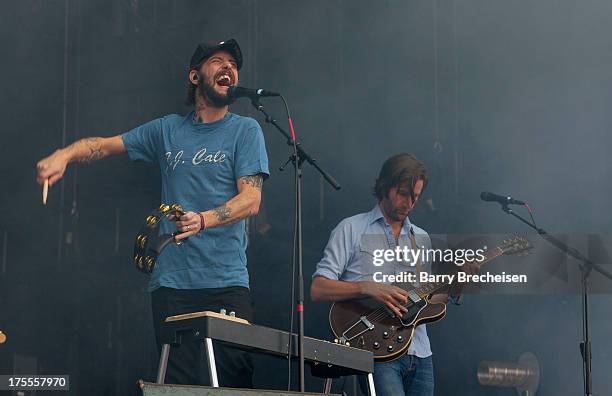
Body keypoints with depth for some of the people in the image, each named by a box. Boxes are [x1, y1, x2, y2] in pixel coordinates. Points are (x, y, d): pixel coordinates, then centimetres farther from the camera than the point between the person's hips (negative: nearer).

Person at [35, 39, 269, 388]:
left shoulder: (245, 130, 7)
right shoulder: (168, 130, 16)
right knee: (178, 383, -4)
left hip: (226, 283, -2)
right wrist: (64, 155, -6)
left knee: (233, 379, -11)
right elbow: (104, 145, 16)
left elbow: (251, 200, -4)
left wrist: (203, 220, -23)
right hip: (171, 281, 2)